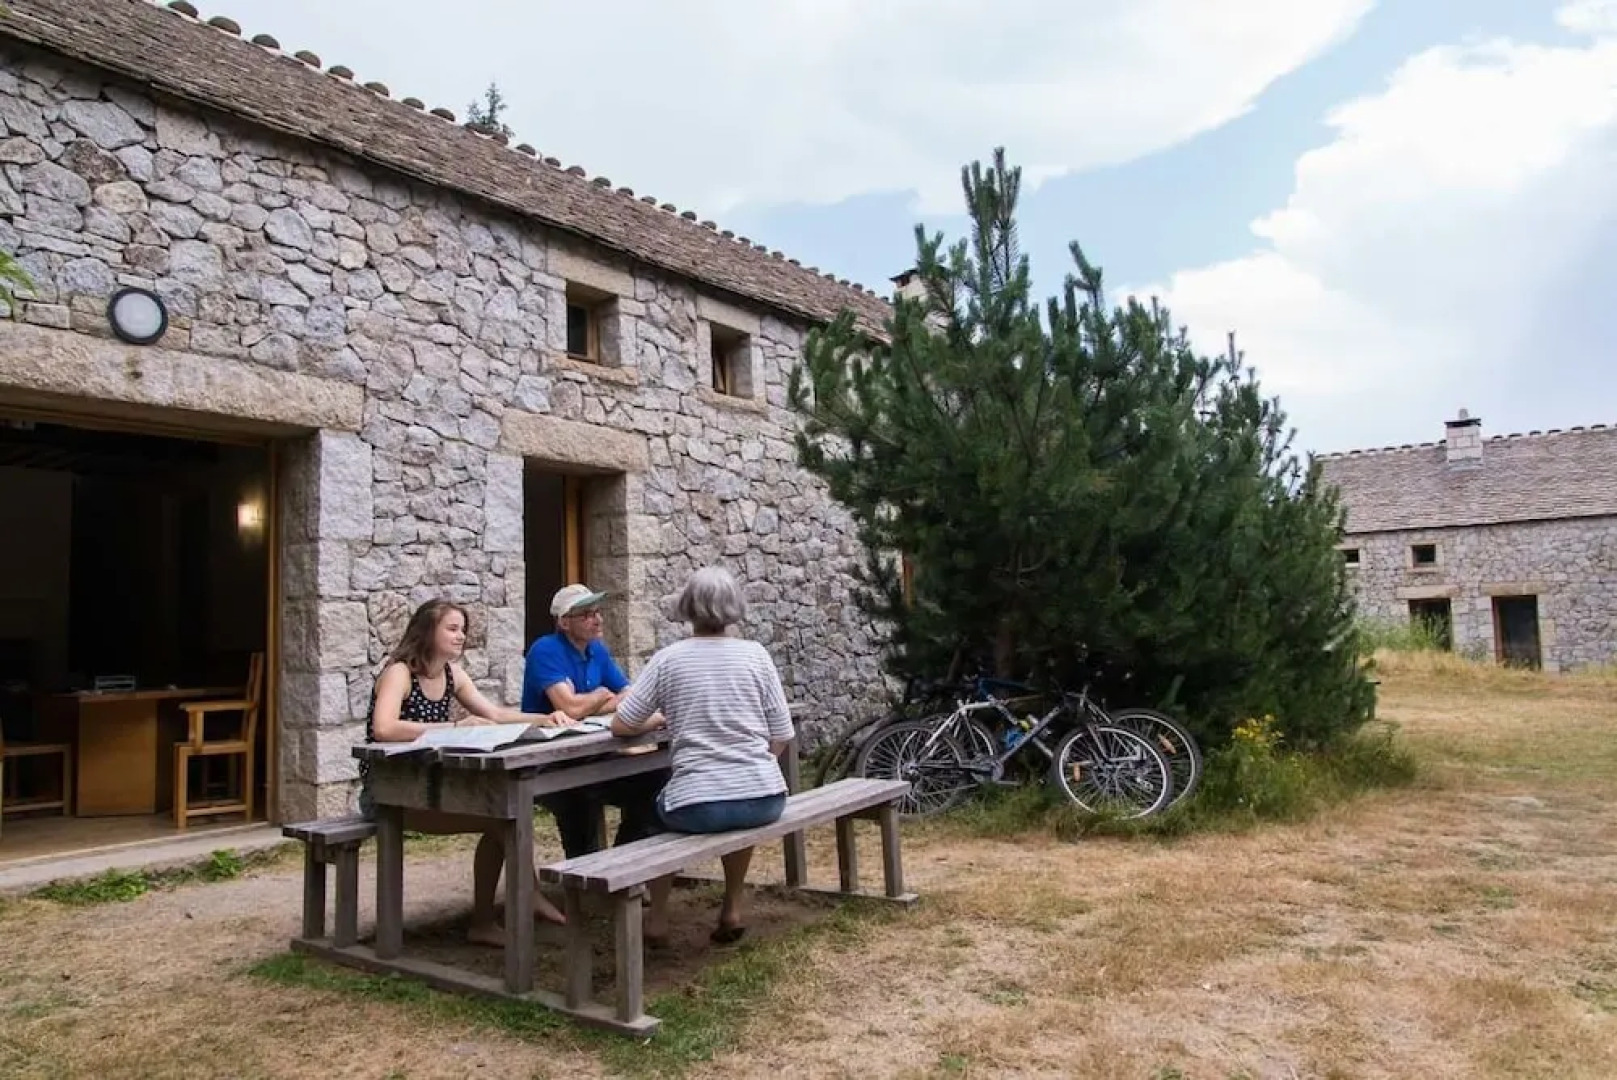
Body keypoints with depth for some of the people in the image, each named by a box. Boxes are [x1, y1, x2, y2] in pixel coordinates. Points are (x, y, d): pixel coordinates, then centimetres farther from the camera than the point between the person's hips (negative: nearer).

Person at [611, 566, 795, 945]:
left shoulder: (668, 659, -2)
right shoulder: (755, 654, 1)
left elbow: (620, 726, 3)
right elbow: (781, 736, 4)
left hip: (698, 808, -2)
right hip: (764, 800, 2)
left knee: (658, 807, 32)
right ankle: (732, 909, 37)